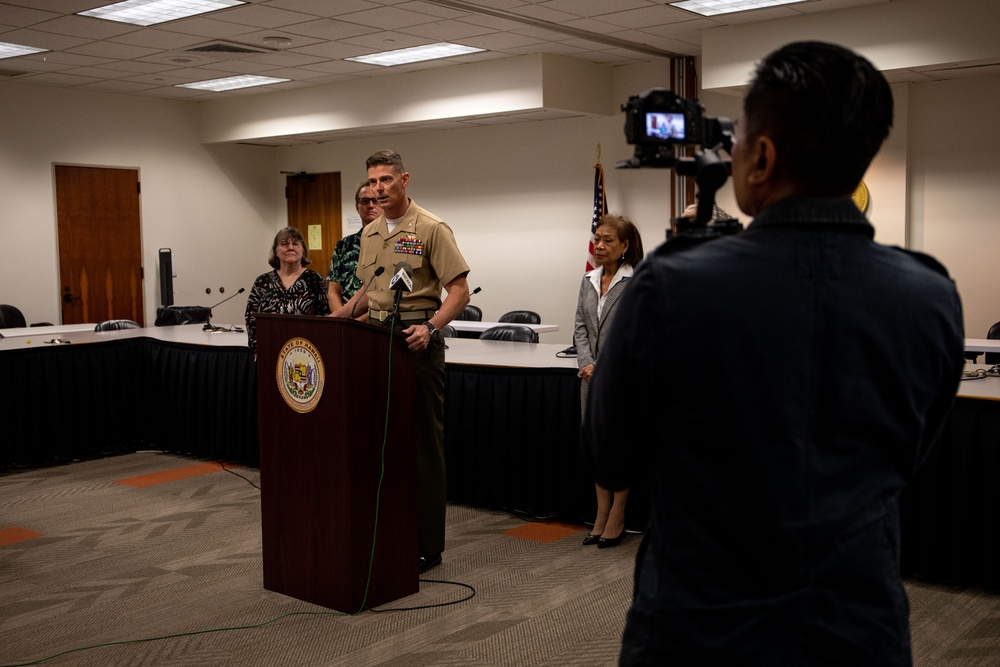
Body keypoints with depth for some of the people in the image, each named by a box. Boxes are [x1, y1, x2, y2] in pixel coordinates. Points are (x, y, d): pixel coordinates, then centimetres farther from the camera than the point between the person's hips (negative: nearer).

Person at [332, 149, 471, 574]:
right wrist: (337, 317, 11)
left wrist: (430, 327, -26)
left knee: (423, 443, -1)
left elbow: (459, 290, -12)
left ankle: (427, 544, 7)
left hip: (416, 341, -7)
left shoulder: (431, 229, -8)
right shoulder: (369, 233, 14)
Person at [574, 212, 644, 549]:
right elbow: (580, 327, 11)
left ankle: (617, 518, 13)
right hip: (593, 376, 6)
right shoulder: (589, 280, 11)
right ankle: (602, 515, 20)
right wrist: (587, 364, -3)